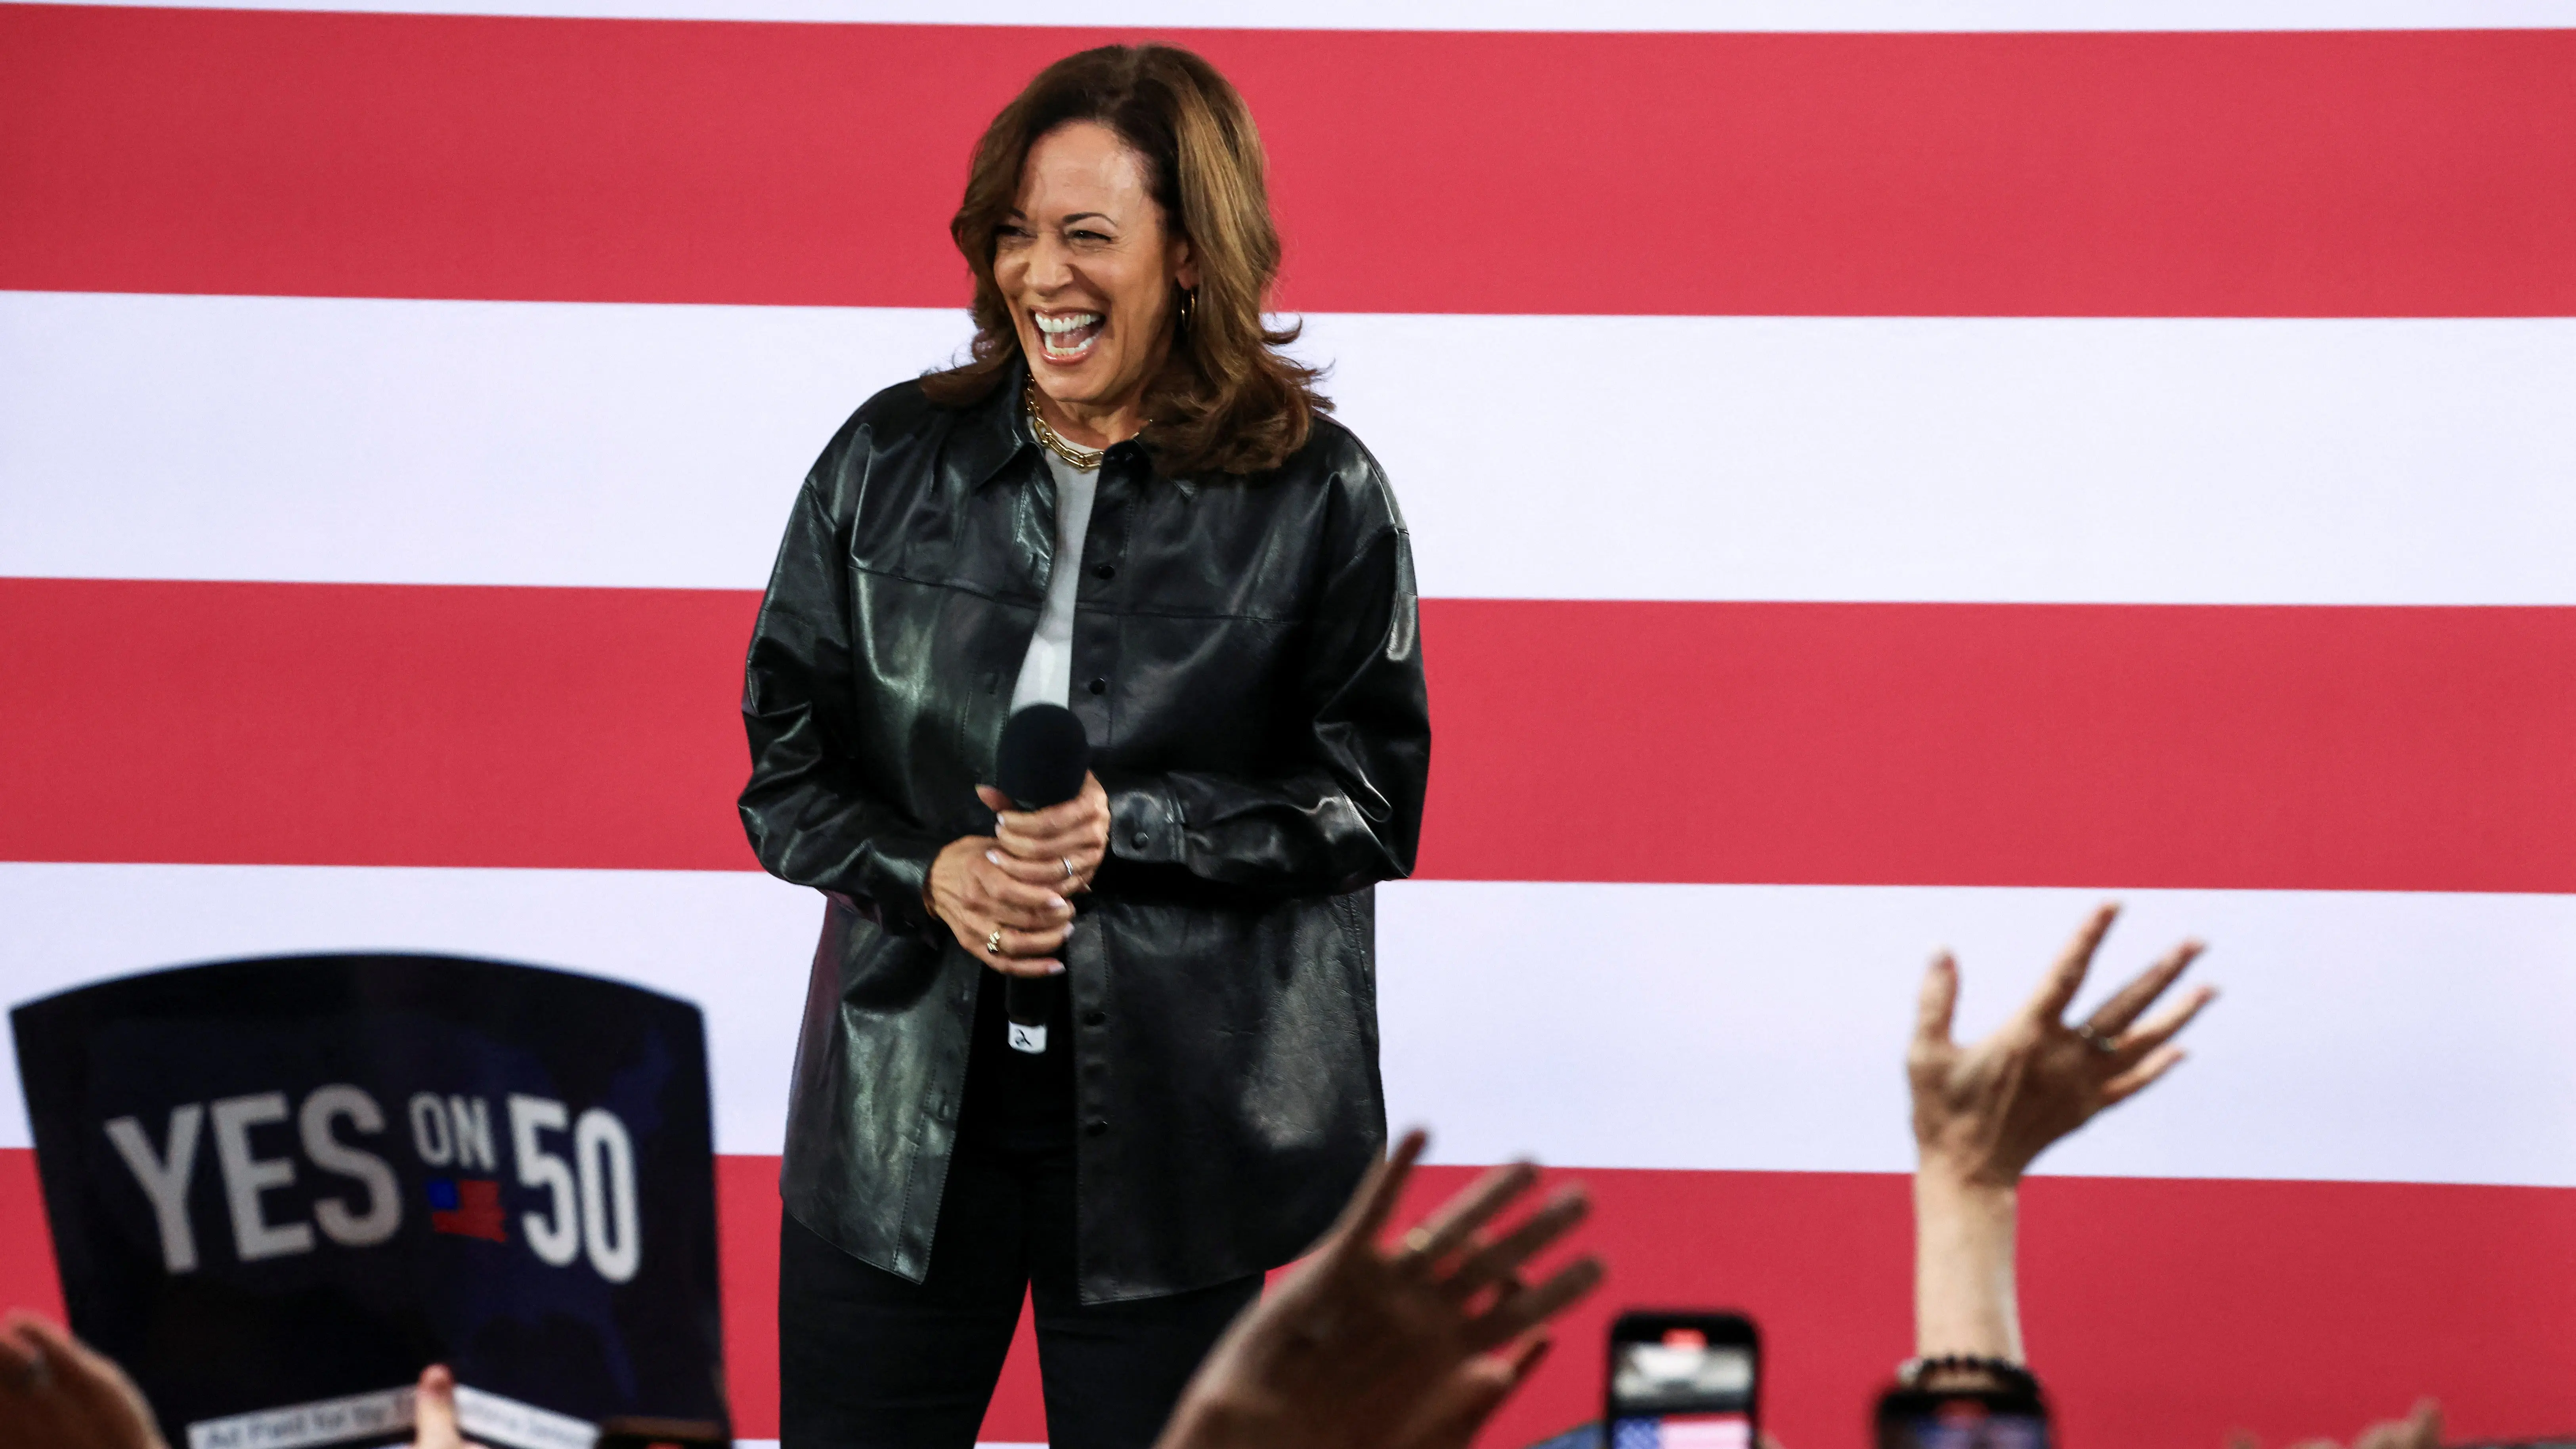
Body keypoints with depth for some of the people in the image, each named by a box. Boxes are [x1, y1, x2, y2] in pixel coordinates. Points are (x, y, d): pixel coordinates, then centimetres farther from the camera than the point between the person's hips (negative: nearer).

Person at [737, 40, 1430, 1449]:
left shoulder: (1319, 497, -2)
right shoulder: (890, 461, 5)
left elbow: (1370, 799, -2)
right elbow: (785, 764, 8)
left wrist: (1131, 826, -16)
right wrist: (931, 871, -12)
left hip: (1167, 1123, -2)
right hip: (902, 1111, 2)